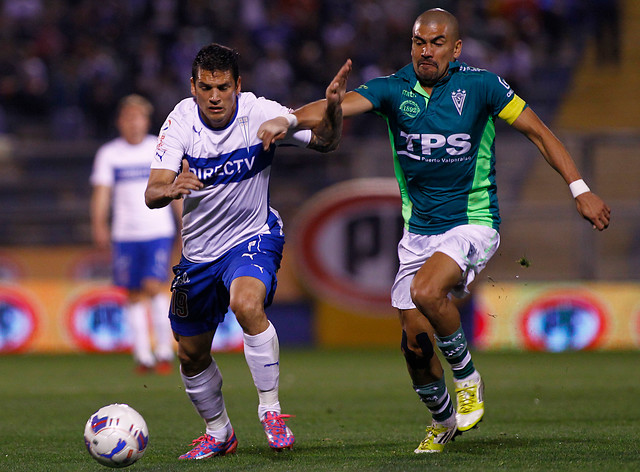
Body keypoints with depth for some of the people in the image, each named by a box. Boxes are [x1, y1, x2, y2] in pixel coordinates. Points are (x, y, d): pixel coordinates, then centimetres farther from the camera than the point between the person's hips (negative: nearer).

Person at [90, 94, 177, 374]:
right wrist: (99, 225, -14)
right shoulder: (108, 154, 5)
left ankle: (165, 349, -4)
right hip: (125, 234, 1)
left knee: (154, 287, -15)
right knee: (134, 295, 2)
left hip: (159, 231, -1)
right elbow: (101, 191, 0)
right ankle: (143, 354, 9)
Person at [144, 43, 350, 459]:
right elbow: (152, 193, -21)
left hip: (253, 237, -3)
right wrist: (172, 188, -44)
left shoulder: (260, 114, -17)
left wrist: (333, 109, -35)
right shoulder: (182, 120, -14)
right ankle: (218, 433, 37)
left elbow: (324, 141, -14)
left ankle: (271, 409, -20)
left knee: (247, 304, -35)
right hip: (199, 249, 3)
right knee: (191, 354, 12)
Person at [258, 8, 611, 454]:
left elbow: (537, 130, -1)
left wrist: (580, 189, -6)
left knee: (427, 291, -31)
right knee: (415, 343, 3)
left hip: (472, 222, -4)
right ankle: (442, 420, 31)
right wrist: (288, 119, -40)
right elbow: (340, 105, -20)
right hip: (419, 230, 4)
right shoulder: (394, 89, -4)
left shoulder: (480, 85, -8)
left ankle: (467, 376, -5)